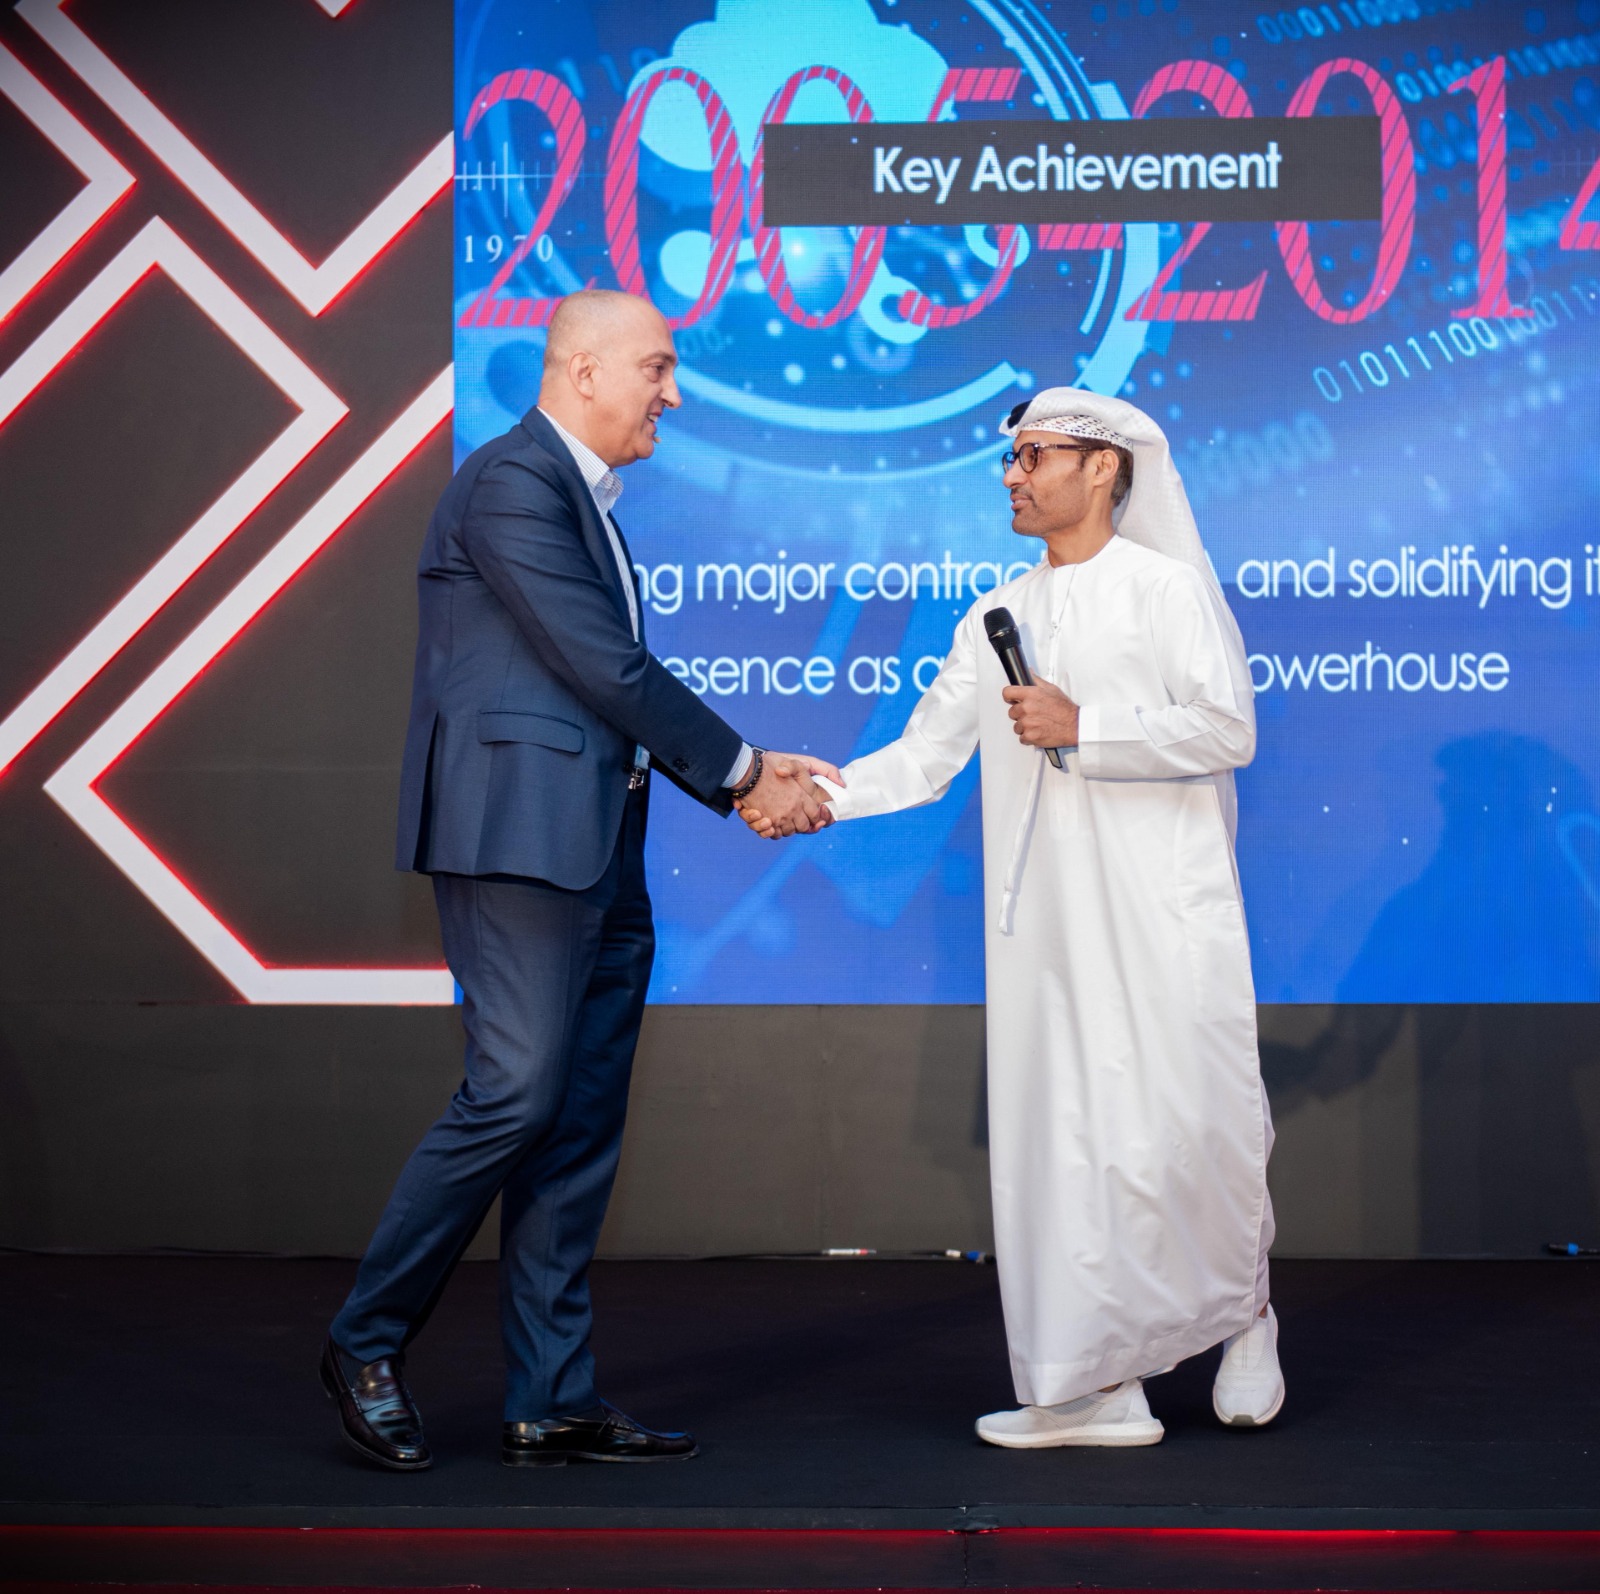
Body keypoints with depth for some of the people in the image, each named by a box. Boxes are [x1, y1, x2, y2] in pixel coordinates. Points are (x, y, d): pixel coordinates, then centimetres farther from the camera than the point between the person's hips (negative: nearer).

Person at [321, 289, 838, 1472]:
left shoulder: (584, 500, 22)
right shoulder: (511, 483, -9)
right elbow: (607, 667, -14)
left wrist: (742, 784, 12)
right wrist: (743, 770, -5)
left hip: (595, 857, 10)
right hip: (519, 835, -10)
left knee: (581, 1130, 7)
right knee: (517, 1097, -11)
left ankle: (554, 1404, 11)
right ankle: (367, 1344, 5)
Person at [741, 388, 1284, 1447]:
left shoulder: (1168, 588, 1)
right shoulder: (997, 619, 18)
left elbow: (1228, 728, -9)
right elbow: (925, 757, 15)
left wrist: (1084, 725, -13)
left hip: (1163, 914, -5)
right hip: (1046, 923, 5)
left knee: (1187, 1124, -5)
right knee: (1057, 1139, 1)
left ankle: (1245, 1313, 23)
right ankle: (1101, 1388, 7)